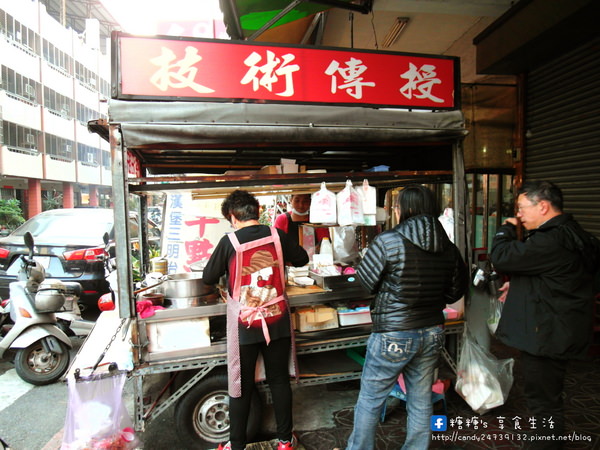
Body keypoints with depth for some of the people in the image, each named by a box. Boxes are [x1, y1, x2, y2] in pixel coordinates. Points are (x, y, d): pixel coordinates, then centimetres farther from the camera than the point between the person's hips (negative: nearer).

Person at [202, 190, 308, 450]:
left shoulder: (229, 242, -13)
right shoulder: (277, 236, -5)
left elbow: (208, 278, -2)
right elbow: (302, 259, 10)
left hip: (245, 326, -2)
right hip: (277, 322, 3)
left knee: (241, 386, 14)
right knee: (280, 381, 17)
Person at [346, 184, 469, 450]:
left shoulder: (387, 241, -18)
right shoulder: (448, 247, -2)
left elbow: (366, 281, -9)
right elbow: (455, 291, 8)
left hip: (393, 335, -5)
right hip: (432, 333, 6)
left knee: (370, 399, 14)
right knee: (421, 400, 21)